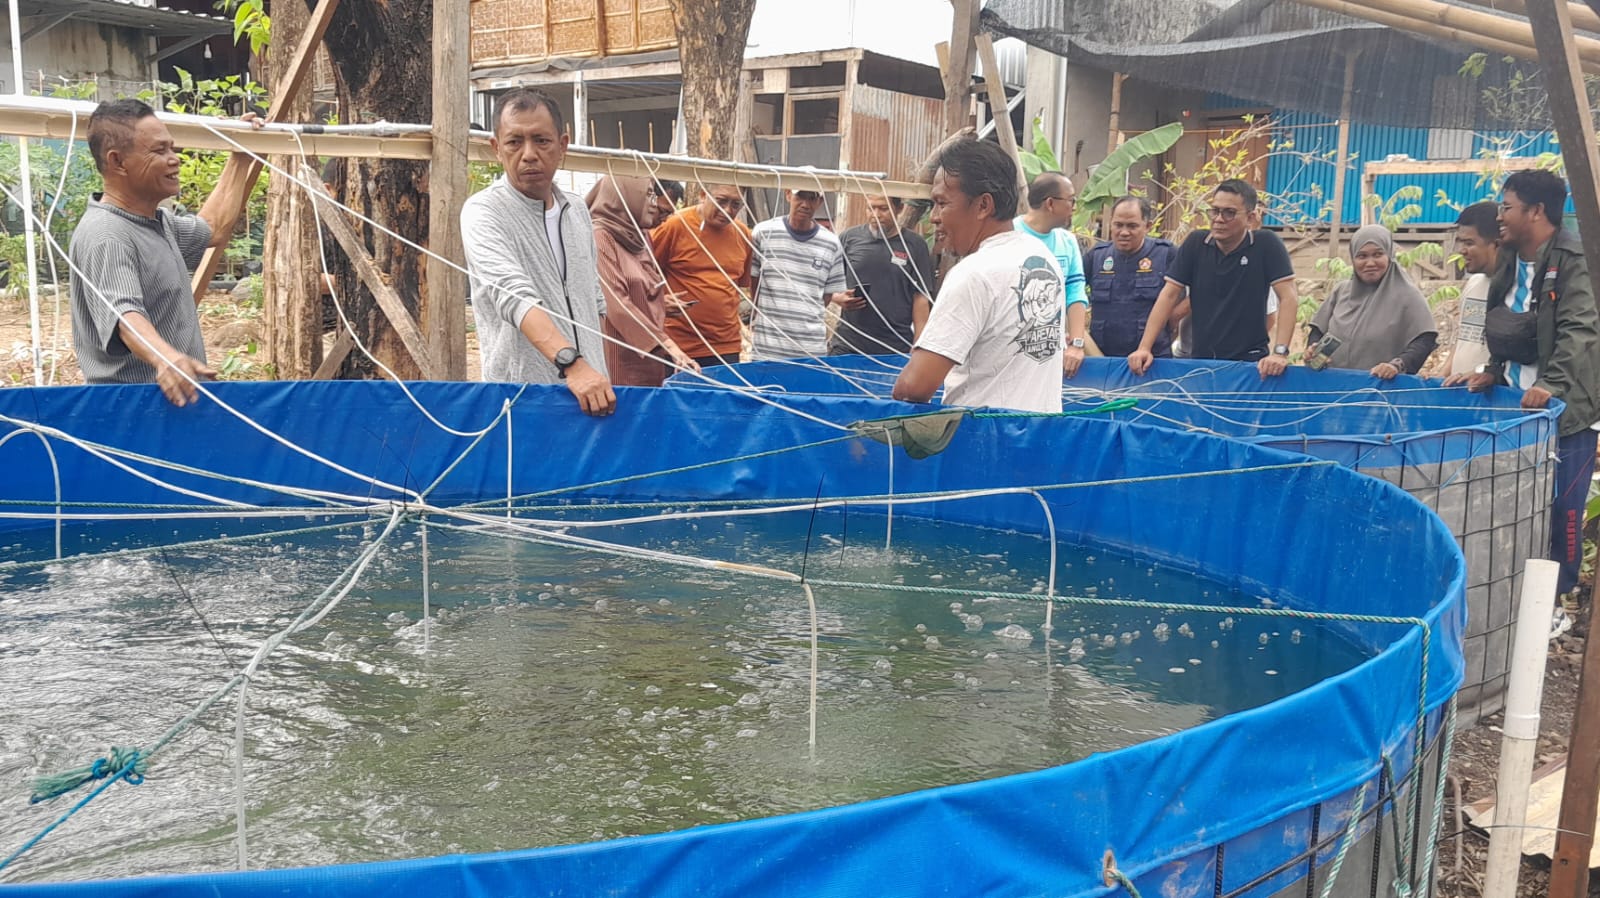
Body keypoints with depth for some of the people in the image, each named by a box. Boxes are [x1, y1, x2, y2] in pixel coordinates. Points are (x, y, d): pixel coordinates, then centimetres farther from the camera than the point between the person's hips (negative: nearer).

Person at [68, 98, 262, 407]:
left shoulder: (156, 220, 16)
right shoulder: (105, 238, -17)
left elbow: (212, 230, 34)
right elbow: (124, 315, -31)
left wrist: (238, 160, 35)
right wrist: (165, 357, -50)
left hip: (181, 396, 9)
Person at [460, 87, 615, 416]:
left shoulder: (578, 212, 13)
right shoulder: (483, 212, -9)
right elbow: (515, 296, -24)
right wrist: (573, 365, -37)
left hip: (590, 392, 6)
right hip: (521, 397, -5)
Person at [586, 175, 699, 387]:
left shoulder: (639, 238, 15)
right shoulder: (600, 237, -8)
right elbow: (617, 306, -16)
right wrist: (667, 344, -19)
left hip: (650, 360, 7)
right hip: (620, 365, -7)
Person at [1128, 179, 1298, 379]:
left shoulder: (1266, 244, -6)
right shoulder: (1195, 243, 2)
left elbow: (1288, 297, -11)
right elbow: (1169, 295, 0)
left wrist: (1280, 352, -22)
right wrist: (1144, 348, -8)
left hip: (1250, 362, -3)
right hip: (1200, 360, 3)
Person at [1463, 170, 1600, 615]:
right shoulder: (1511, 261, 11)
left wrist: (1551, 384, -33)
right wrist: (1495, 372, 7)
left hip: (1564, 405, -8)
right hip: (1517, 401, 8)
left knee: (1560, 507, -1)